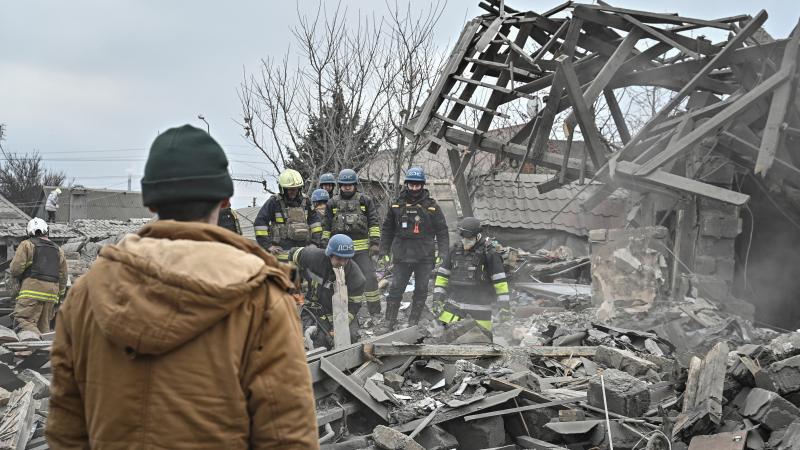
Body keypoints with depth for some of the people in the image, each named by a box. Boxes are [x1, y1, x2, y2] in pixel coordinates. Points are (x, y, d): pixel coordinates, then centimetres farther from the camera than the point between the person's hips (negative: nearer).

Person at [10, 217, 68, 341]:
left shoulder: (27, 245, 3)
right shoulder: (58, 250, 20)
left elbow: (15, 269, -5)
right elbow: (63, 276, 18)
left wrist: (17, 276, 17)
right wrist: (59, 295, 24)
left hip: (32, 290, -6)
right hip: (52, 293, 6)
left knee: (25, 321, -13)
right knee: (44, 325, 10)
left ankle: (31, 340, -37)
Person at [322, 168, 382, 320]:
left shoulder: (365, 201, 6)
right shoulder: (333, 203, 11)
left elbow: (373, 223, 4)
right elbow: (326, 226, 15)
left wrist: (375, 242, -5)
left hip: (362, 249, -2)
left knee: (369, 278, -7)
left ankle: (375, 312, 1)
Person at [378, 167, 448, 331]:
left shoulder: (432, 206, 1)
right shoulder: (397, 205, 5)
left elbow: (442, 231, 3)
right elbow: (387, 230, 11)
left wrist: (443, 254, -4)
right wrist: (384, 252, 7)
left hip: (425, 257, 0)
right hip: (402, 256, 0)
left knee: (421, 291, 6)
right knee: (395, 290, 0)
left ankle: (413, 325, 16)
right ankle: (389, 324, 6)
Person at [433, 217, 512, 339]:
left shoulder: (489, 254, -6)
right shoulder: (454, 251, 7)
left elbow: (500, 281, -6)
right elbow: (442, 275, 13)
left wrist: (504, 306, -10)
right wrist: (438, 298, 5)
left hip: (479, 308, -3)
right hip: (454, 304, 4)